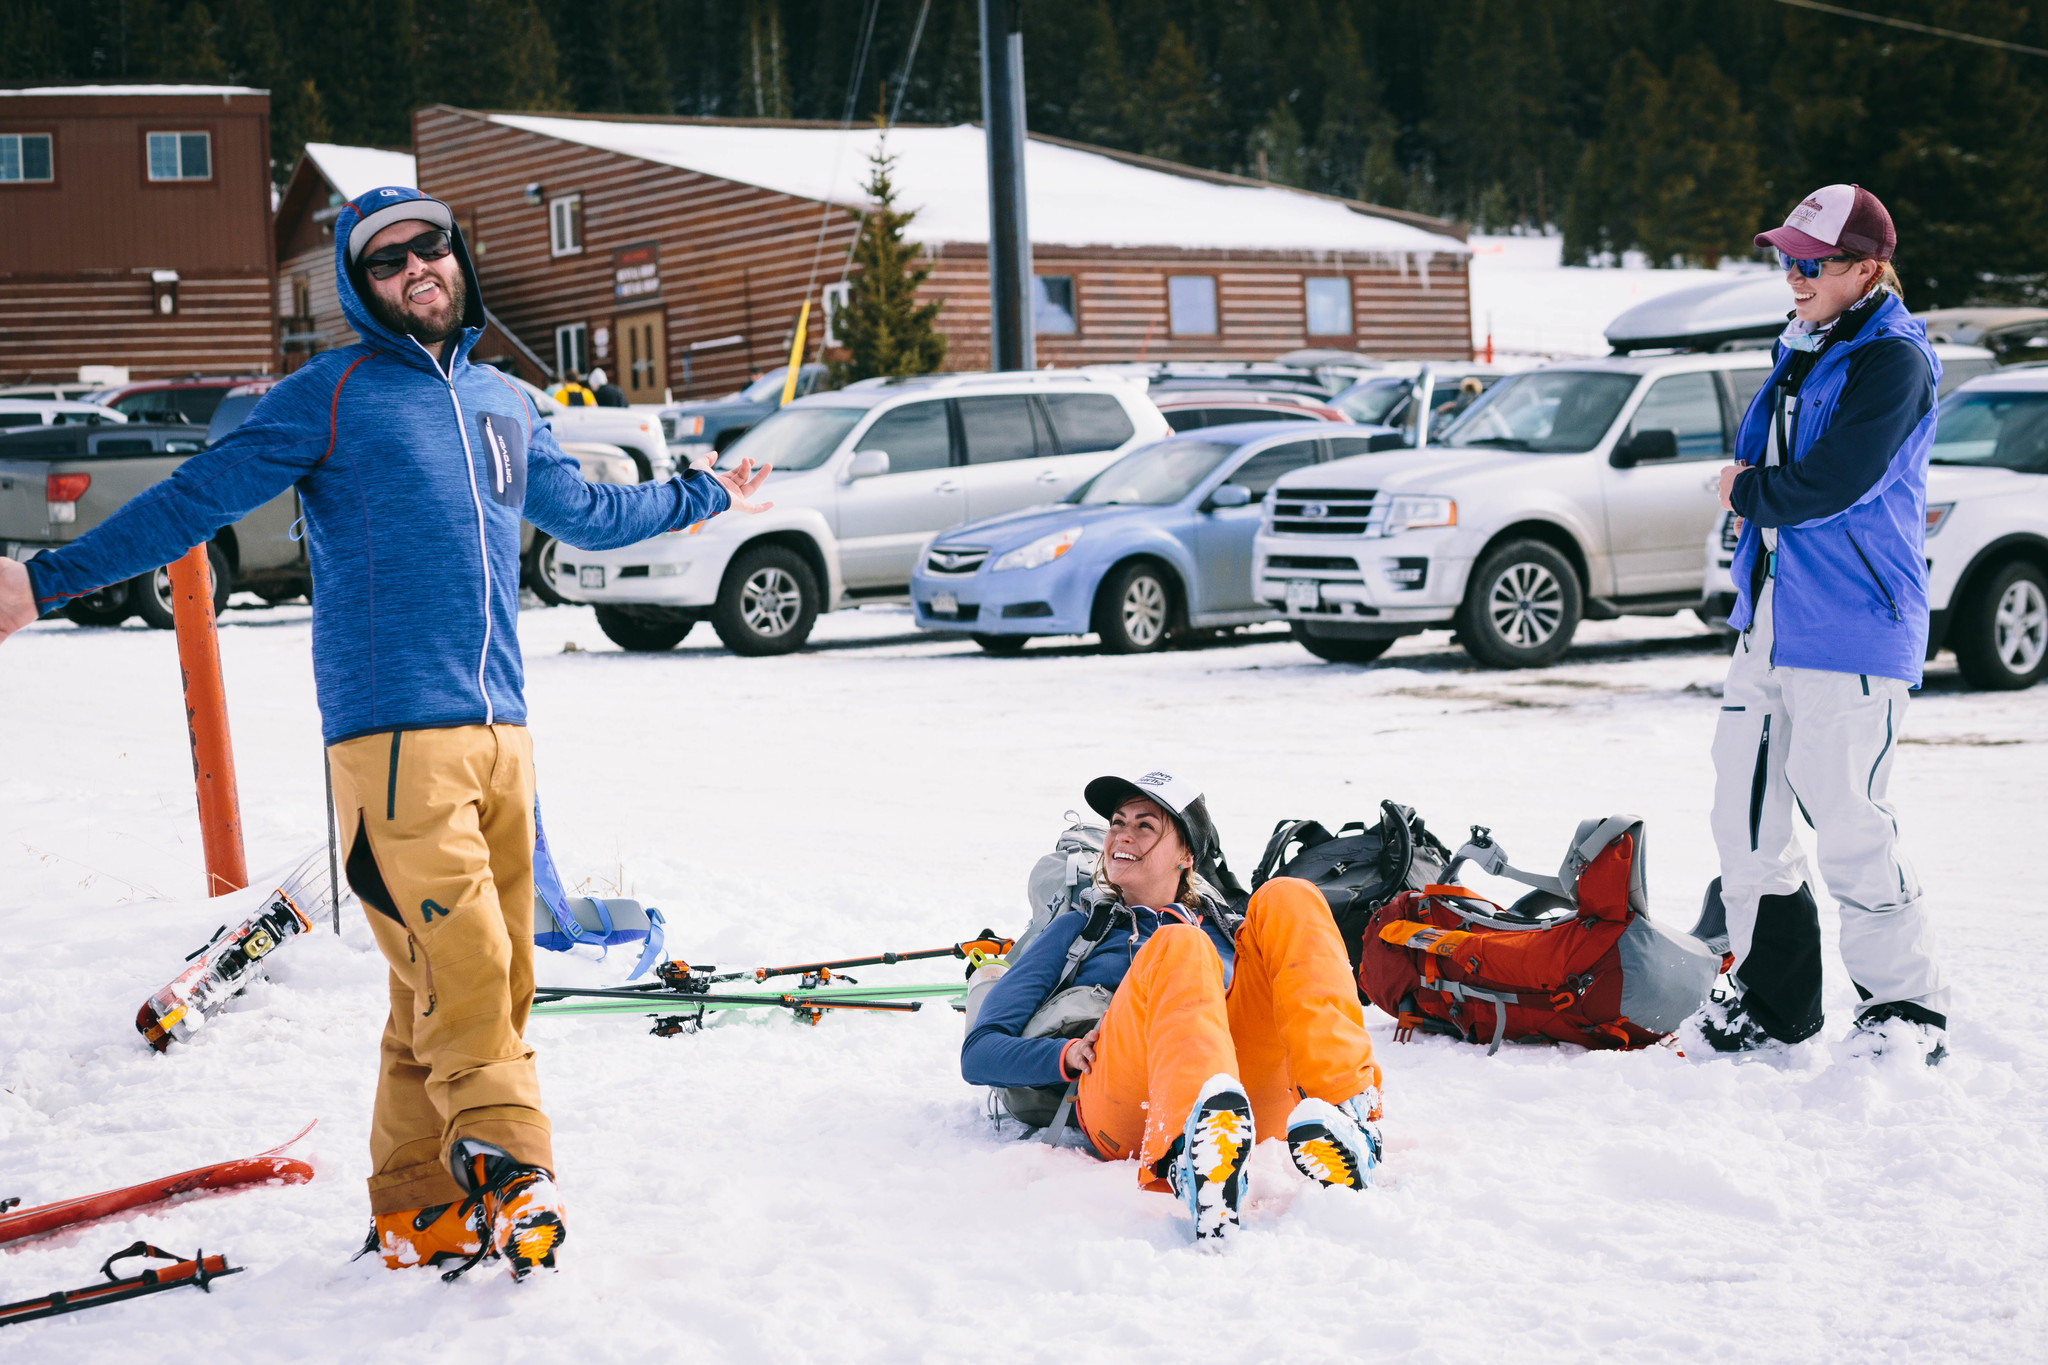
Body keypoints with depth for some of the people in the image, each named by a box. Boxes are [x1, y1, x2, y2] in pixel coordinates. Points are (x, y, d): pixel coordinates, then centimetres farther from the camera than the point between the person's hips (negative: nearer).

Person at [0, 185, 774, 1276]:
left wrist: (708, 496, 48)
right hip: (396, 732, -6)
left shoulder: (506, 405, 21)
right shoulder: (331, 395, 3)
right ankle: (509, 1172, -7)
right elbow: (196, 499, 2)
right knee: (459, 966, -16)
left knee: (490, 973, 4)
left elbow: (586, 515, 37)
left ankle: (421, 1209, 10)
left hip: (501, 731, 6)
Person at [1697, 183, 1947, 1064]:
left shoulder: (1893, 359, -11)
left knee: (1848, 827, -8)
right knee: (1745, 815, 10)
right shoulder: (1801, 351, 17)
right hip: (1770, 624, 9)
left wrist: (1747, 492, -3)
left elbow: (1828, 485, -19)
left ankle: (1906, 1008, 6)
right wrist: (1752, 492, 2)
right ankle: (1772, 997, 22)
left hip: (1852, 630, -9)